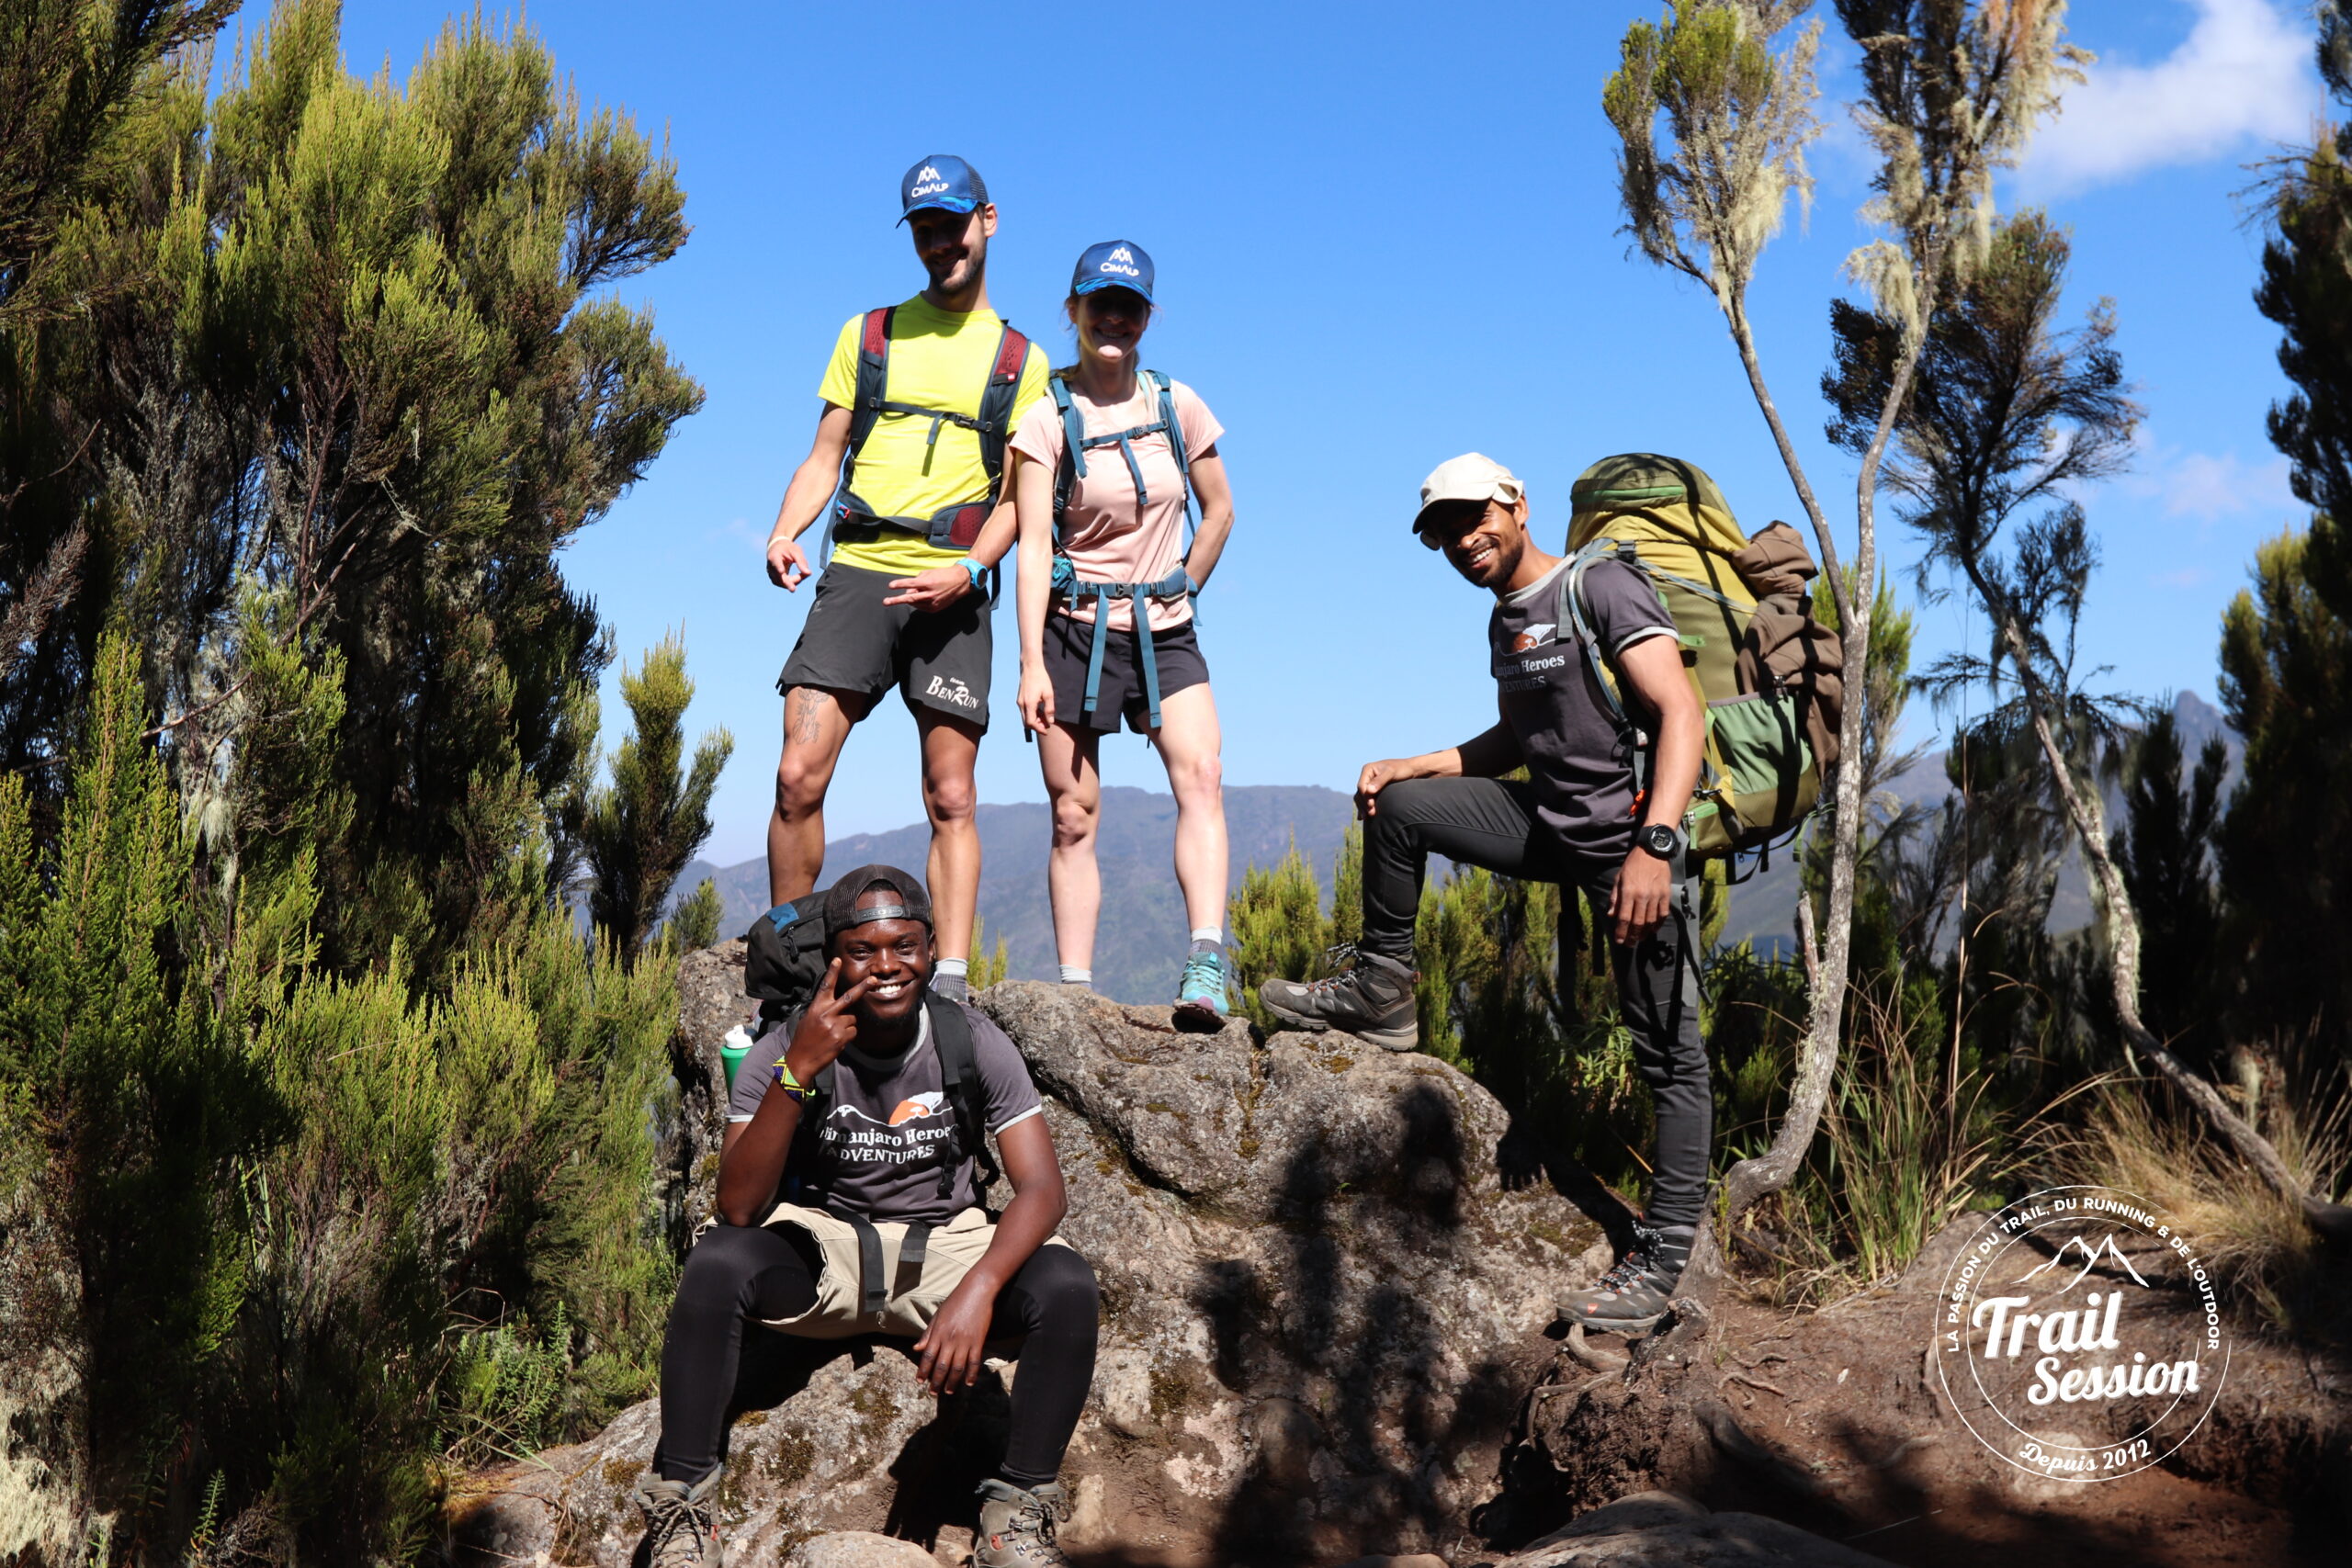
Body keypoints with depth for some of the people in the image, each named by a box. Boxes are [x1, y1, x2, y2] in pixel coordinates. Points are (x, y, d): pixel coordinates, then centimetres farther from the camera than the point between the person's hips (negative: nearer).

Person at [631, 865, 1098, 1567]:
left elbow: (1042, 1186, -18)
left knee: (1066, 1284, -28)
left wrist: (978, 1290, -36)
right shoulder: (784, 1049, -13)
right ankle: (683, 1504, -16)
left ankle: (1019, 1509, -12)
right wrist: (797, 1071, -34)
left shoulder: (972, 1041, -11)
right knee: (716, 1262, -32)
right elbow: (739, 1207, -22)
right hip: (821, 1249, 0)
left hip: (943, 1247, 1)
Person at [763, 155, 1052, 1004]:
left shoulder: (1021, 360, 14)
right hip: (857, 575, 1)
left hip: (951, 590, -1)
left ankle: (950, 978, -2)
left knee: (951, 799, -3)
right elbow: (824, 457, 15)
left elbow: (1017, 493, 7)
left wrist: (967, 570, -12)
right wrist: (785, 532, -5)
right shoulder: (868, 335, 18)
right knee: (799, 775, -10)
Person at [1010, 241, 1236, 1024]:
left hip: (1164, 631, 2)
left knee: (1201, 776, -20)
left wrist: (1180, 591, 10)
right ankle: (1074, 988, 6)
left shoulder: (1179, 407, 4)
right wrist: (1031, 662, -17)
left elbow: (1219, 509, 17)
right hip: (1076, 628, -2)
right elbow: (1034, 545, -11)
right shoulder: (1048, 417, -5)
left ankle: (1205, 966, -27)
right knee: (1074, 815, 0)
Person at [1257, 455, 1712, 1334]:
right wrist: (1413, 764, 10)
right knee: (1396, 805, 4)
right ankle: (1380, 995, 15)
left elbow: (1683, 713, -21)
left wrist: (1654, 844, -32)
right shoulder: (1506, 621, 14)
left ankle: (1661, 1260, 2)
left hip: (1630, 840, -8)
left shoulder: (1600, 588, -12)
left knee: (1669, 1053, -3)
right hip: (1551, 825, 8)